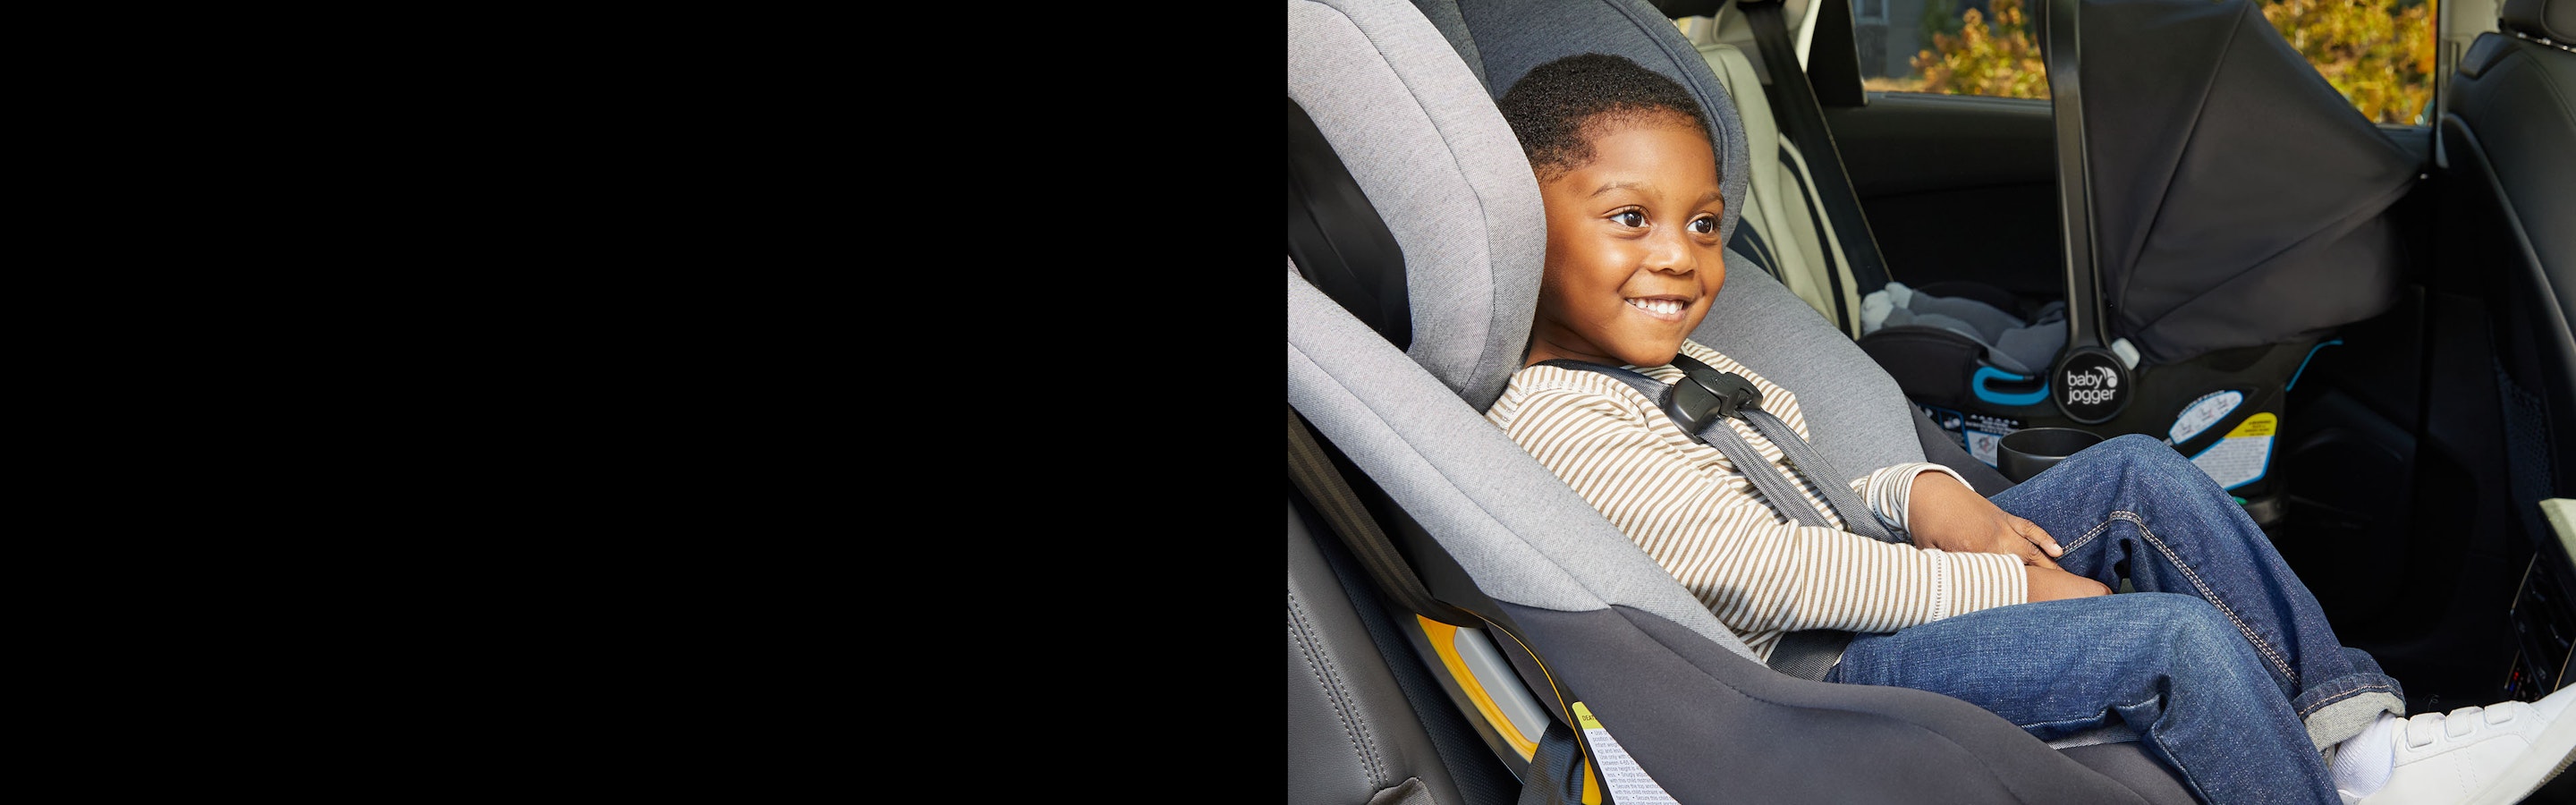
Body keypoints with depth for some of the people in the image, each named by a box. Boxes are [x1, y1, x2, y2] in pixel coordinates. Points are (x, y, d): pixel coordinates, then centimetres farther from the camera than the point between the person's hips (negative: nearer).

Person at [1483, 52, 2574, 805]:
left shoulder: (1668, 359, 14)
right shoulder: (1553, 422, -20)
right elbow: (1774, 573, -23)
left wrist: (1918, 494, -3)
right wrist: (2004, 584, -16)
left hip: (1867, 586, 11)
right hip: (1817, 679, -11)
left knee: (2138, 476, 3)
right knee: (2176, 640, -20)